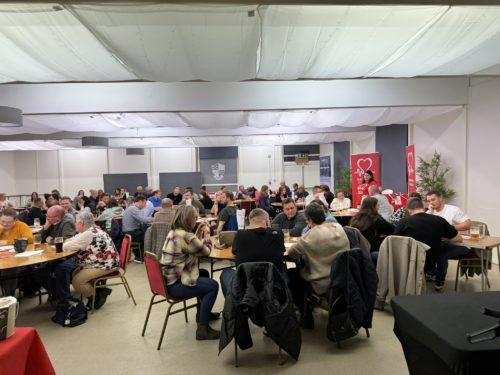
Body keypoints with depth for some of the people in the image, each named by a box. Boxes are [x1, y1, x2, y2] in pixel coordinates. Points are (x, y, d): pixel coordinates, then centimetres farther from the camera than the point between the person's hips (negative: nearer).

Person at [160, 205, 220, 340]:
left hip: (169, 279, 10)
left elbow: (194, 247, 16)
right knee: (213, 286, -4)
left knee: (203, 274, 25)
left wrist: (199, 233, 11)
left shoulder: (174, 232, 7)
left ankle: (203, 312, 38)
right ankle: (202, 329, 0)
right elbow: (206, 251, -9)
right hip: (174, 284, -10)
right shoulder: (185, 236, -23)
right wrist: (207, 235, 7)